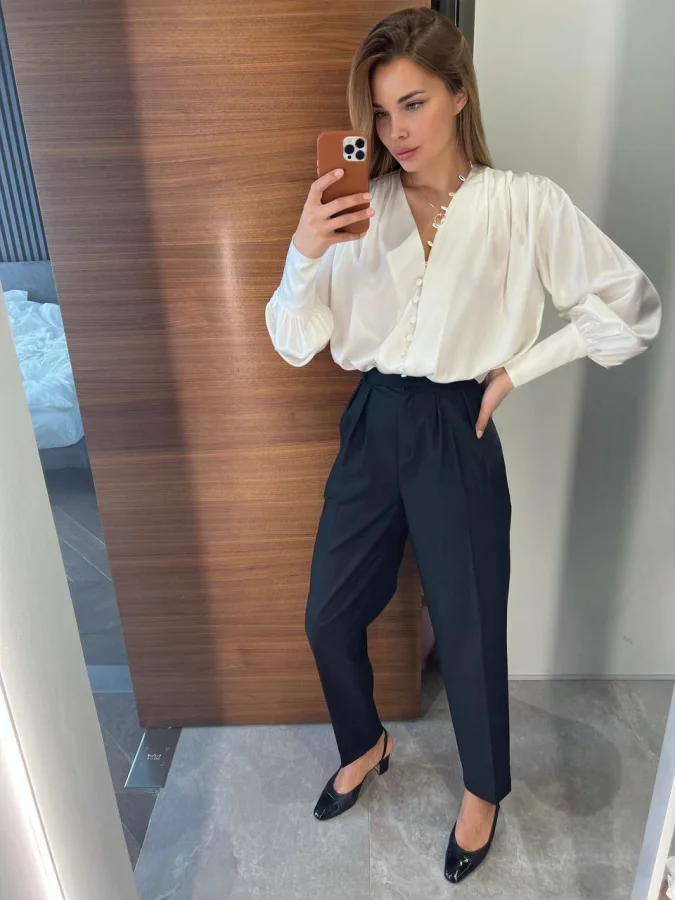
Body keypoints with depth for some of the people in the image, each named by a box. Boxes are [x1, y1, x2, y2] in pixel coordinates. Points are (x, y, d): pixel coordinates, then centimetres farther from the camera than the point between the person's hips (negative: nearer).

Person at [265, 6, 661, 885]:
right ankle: (365, 744, 47)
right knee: (329, 617, 14)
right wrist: (304, 253, -19)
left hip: (456, 438, -3)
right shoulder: (360, 206, 0)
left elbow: (634, 310, -3)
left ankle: (484, 789, 44)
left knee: (468, 633, 11)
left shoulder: (525, 204, -7)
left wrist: (516, 367, -6)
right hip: (371, 427, 4)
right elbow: (295, 345, -3)